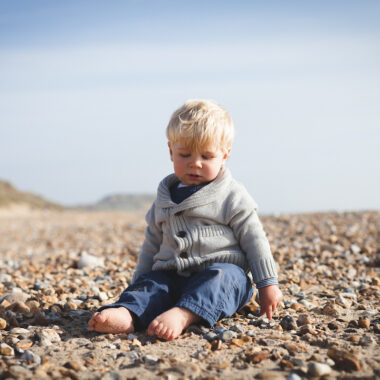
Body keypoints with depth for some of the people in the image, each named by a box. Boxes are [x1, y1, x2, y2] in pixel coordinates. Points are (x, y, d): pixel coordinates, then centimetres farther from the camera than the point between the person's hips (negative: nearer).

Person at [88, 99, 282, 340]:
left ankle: (182, 315, -60)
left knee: (219, 278, -35)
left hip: (223, 270, -4)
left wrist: (268, 284, -2)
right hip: (173, 276, 4)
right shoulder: (166, 198, 17)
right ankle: (127, 314, -53)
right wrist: (138, 284, 23)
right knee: (151, 284, -24)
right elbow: (152, 244, 24)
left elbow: (254, 240, 2)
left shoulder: (232, 196, 3)